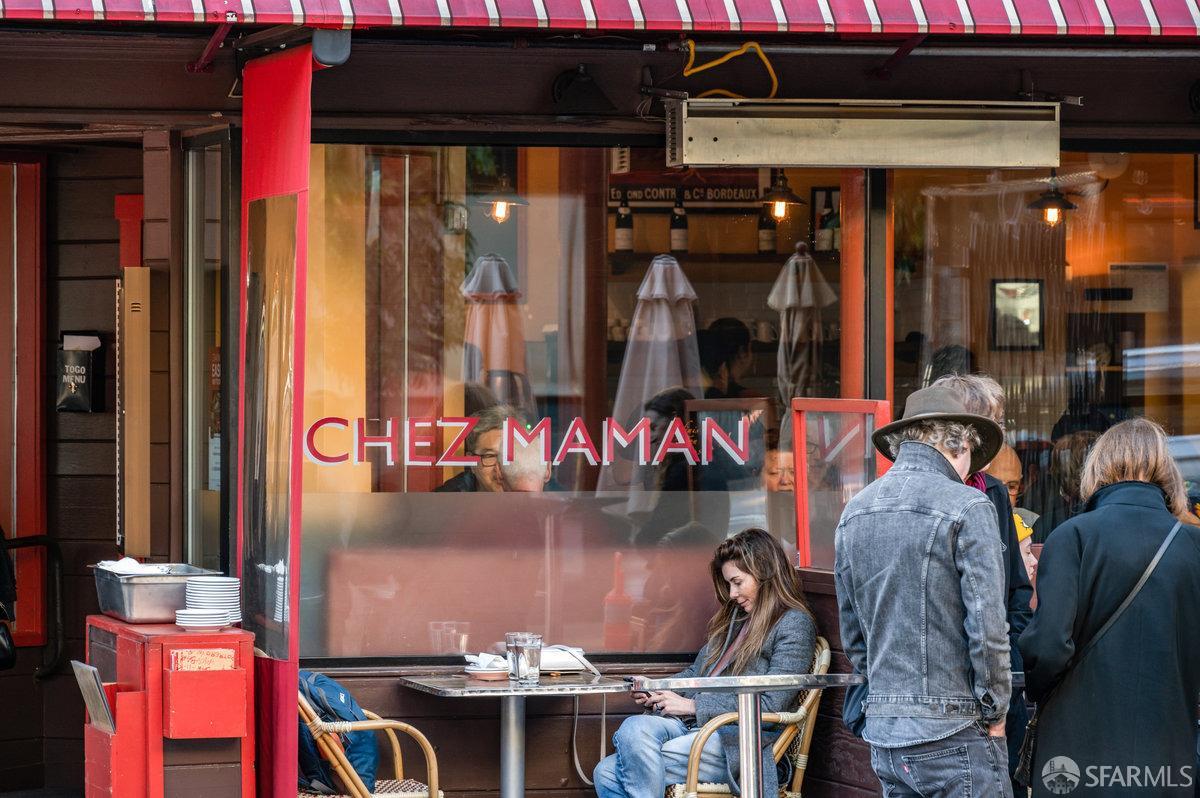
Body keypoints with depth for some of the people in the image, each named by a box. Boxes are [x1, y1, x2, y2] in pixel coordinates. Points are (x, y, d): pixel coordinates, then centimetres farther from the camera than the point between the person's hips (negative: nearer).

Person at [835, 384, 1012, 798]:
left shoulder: (853, 513, 12)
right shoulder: (967, 507, -10)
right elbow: (987, 627, -13)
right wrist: (994, 713, -3)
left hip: (884, 733, 7)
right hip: (954, 732, -7)